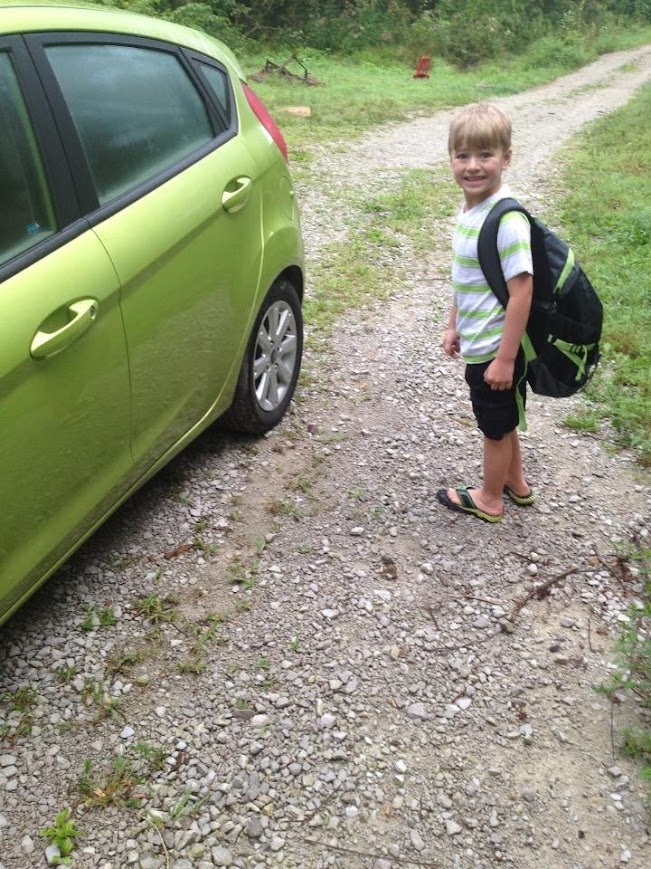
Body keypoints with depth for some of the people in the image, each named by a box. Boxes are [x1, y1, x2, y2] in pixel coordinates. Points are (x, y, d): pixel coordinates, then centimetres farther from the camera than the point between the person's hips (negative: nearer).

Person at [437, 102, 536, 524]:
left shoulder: (507, 220, -25)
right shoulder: (469, 209, 2)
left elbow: (522, 291, -25)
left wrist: (505, 359, -24)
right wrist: (455, 326, 18)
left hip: (496, 349, -8)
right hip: (479, 344, 8)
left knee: (496, 425, 12)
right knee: (502, 421, 24)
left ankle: (489, 499, 32)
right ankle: (516, 483, 45)